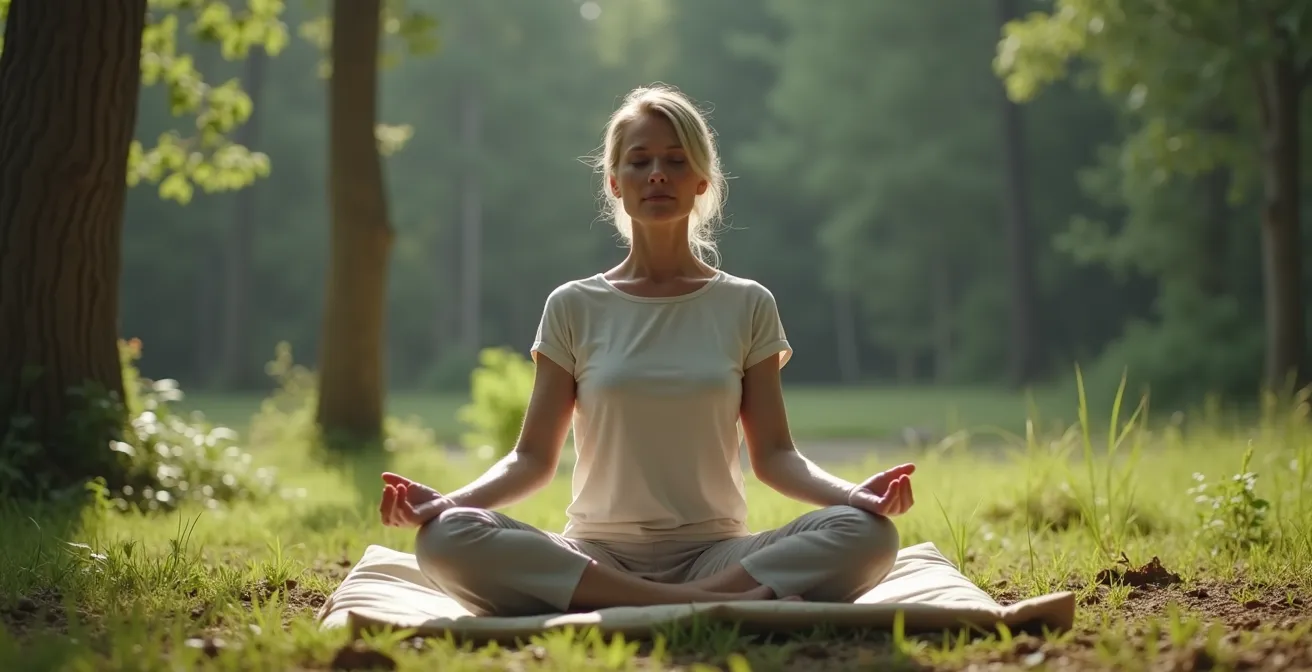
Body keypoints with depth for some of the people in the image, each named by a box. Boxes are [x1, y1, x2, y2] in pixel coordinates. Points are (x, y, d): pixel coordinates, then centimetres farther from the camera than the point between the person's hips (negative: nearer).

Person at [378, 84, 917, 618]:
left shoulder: (746, 306, 8)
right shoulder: (574, 308, 7)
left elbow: (773, 454, 4)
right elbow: (534, 457, 4)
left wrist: (852, 492, -16)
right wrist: (449, 500, -16)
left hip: (715, 552, 0)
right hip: (595, 557, 0)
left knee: (868, 534, -28)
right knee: (445, 537, -31)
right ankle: (732, 603, -32)